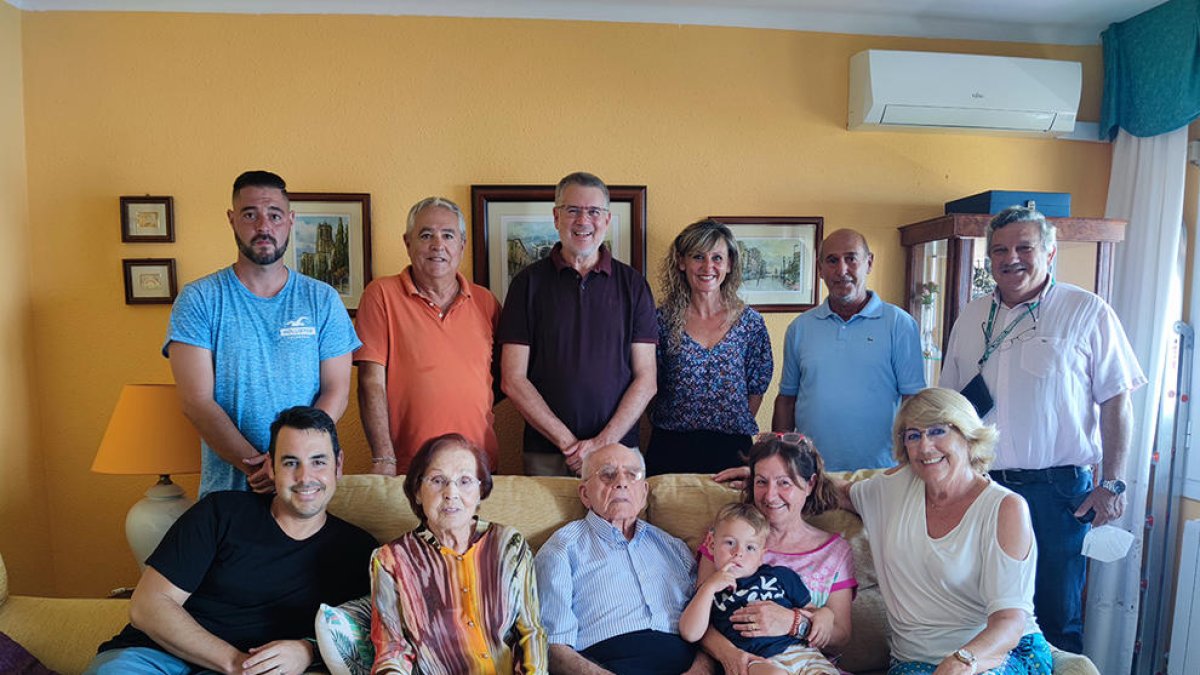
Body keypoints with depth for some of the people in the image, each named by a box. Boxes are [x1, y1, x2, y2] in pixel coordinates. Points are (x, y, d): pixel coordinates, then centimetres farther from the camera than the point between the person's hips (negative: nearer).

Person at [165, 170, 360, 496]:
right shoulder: (198, 299, -2)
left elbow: (336, 391, -3)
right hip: (227, 487, 0)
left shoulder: (322, 299, 2)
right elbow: (197, 401, -10)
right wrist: (257, 467, -19)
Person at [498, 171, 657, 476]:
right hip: (545, 454, 0)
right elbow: (513, 380, -3)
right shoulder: (530, 282, 1)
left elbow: (645, 381, 0)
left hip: (620, 448, 1)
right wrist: (568, 442, -10)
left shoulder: (632, 284, 3)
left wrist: (603, 443, -11)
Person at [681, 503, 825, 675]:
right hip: (757, 661, -3)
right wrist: (709, 587, -4)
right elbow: (690, 635, 1)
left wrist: (795, 621, 1)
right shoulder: (708, 590, 16)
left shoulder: (780, 576, 20)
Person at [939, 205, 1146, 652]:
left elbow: (1116, 402, -4)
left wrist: (1112, 484, -8)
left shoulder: (1088, 313, -3)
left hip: (1057, 486, -3)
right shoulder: (970, 319, 9)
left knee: (1057, 616, 8)